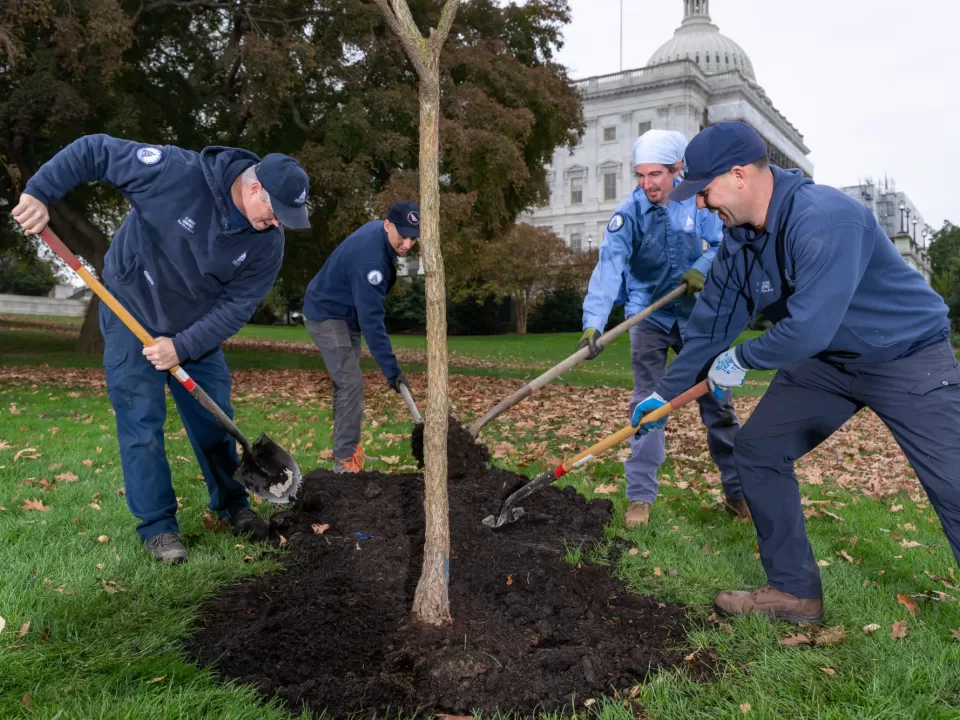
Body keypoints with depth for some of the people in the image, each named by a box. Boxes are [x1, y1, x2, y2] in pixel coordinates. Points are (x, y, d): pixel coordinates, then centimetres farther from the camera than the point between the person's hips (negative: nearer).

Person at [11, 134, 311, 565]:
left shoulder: (267, 242, -18)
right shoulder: (177, 172, -28)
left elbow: (237, 304, -15)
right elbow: (94, 151, -20)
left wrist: (183, 346, -22)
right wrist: (40, 191, -28)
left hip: (196, 328, 4)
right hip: (131, 314, -3)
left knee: (214, 416, 8)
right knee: (141, 422, -3)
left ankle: (231, 506, 26)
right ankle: (157, 526, 9)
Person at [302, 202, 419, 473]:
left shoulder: (380, 231, -4)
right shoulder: (370, 258, -34)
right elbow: (372, 320, -35)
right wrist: (391, 369, -34)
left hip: (347, 314, 10)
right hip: (327, 316, -10)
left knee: (346, 382, 15)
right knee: (351, 383, -13)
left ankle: (346, 447, 25)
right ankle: (345, 460, -7)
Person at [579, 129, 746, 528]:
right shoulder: (628, 213, -17)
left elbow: (724, 241, 1)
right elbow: (609, 267, -28)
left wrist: (702, 268, -20)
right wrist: (593, 322, -40)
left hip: (695, 313, 2)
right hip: (648, 317, -2)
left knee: (718, 401, 5)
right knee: (646, 405, -3)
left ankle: (737, 491, 17)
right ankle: (640, 496, 4)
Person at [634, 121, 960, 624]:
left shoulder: (825, 218, -32)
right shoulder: (739, 240, -6)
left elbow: (809, 326, -36)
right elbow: (711, 323, 2)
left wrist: (741, 359, -18)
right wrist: (665, 393, 7)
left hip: (908, 355, -7)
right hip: (827, 358, 8)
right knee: (757, 449, 2)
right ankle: (795, 592, 13)